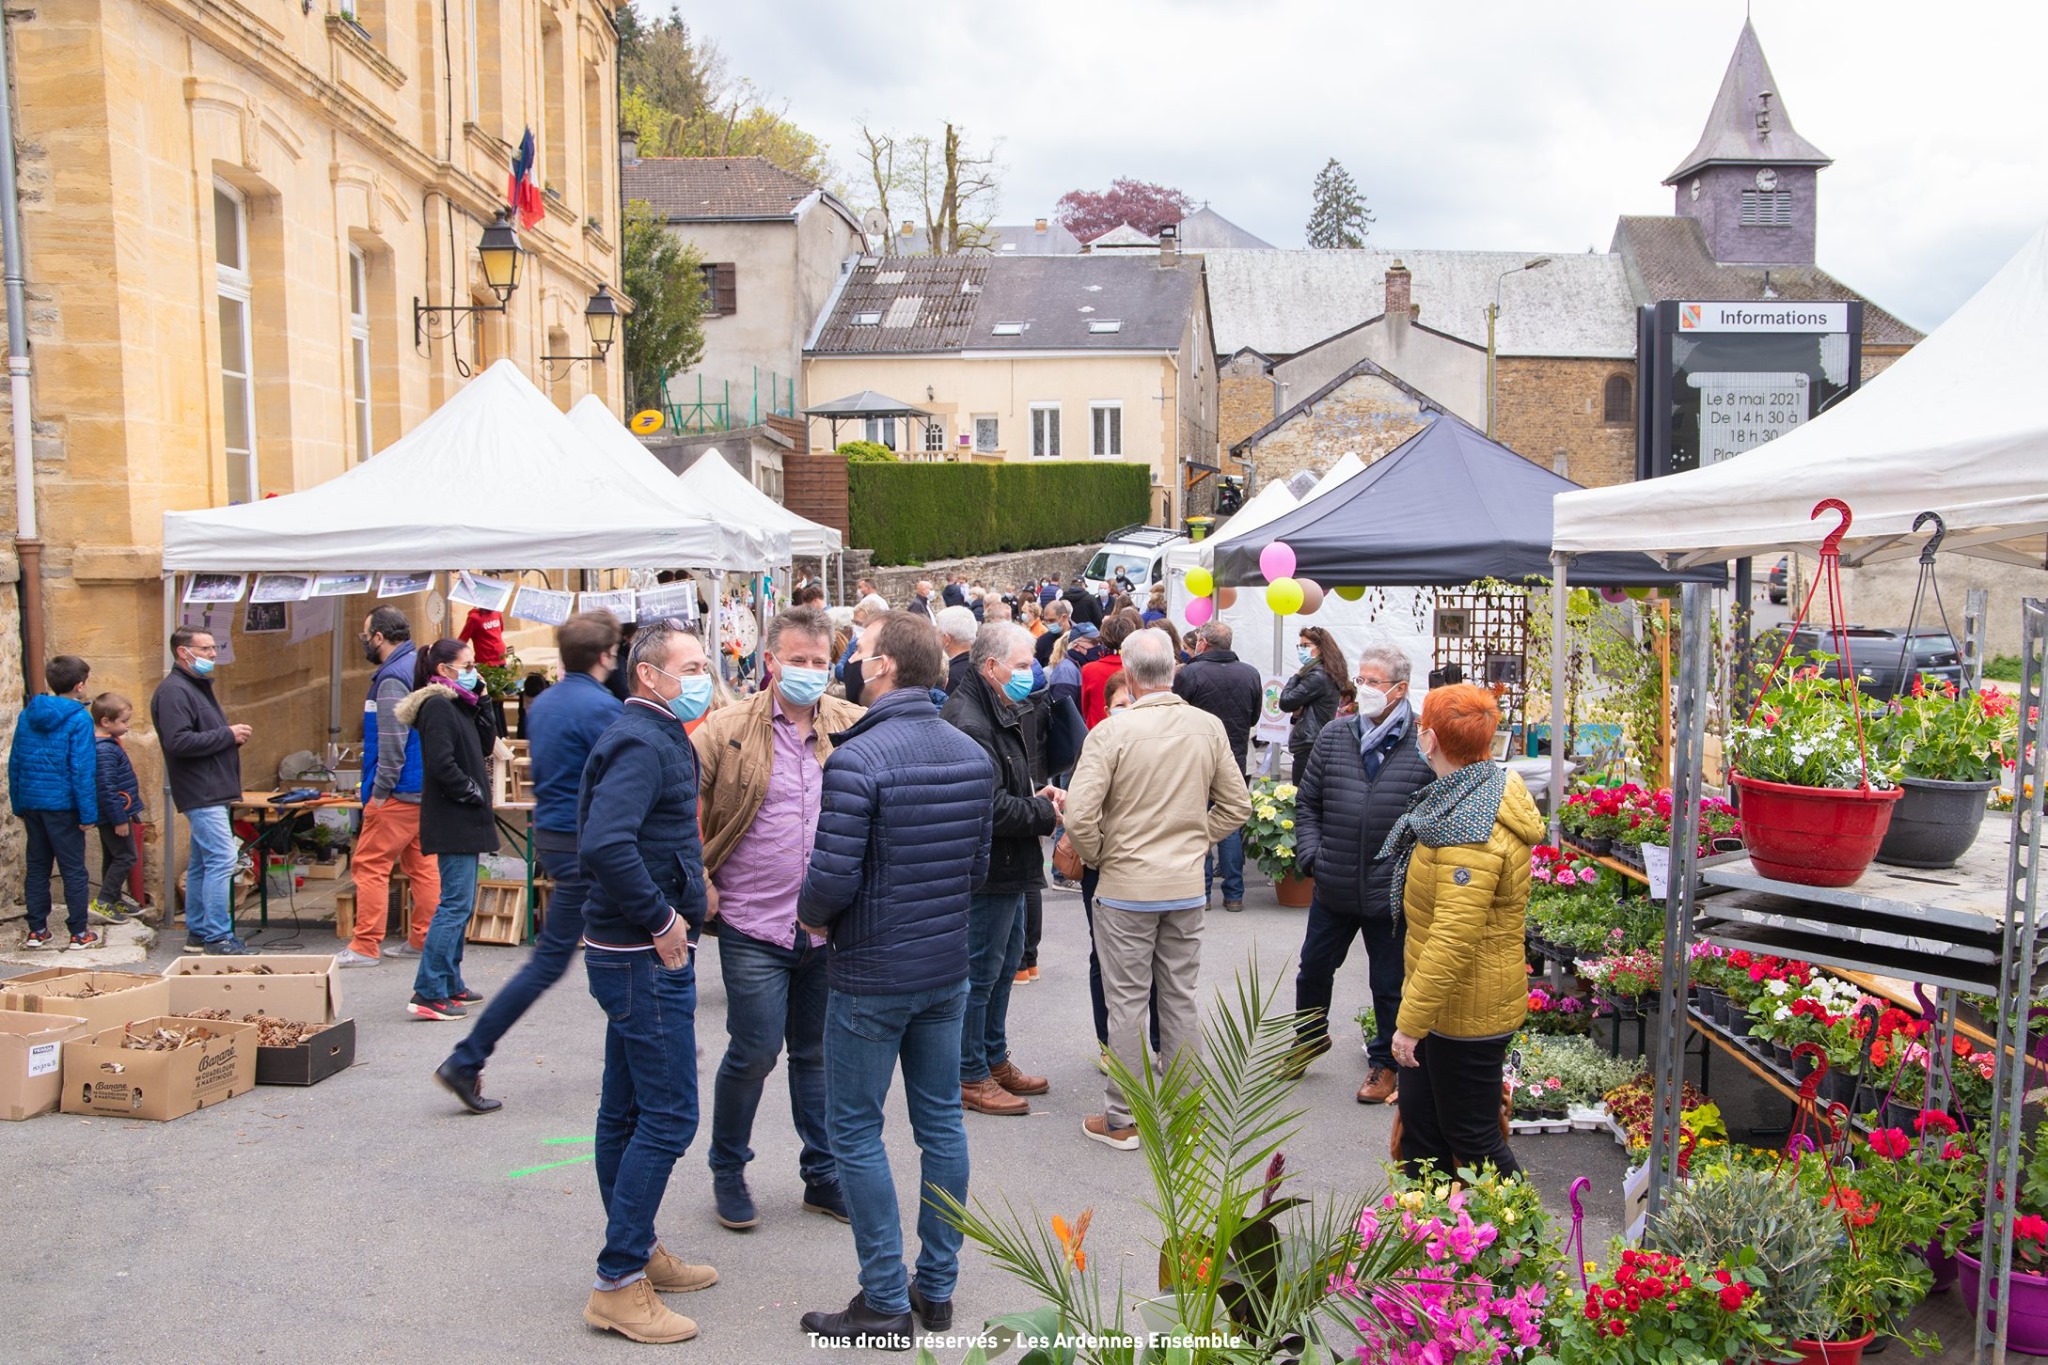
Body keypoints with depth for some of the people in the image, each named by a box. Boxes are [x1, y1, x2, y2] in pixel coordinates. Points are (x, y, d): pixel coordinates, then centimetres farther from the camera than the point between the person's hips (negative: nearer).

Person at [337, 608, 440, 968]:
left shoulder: (393, 678, -16)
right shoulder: (420, 665, 14)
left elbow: (392, 742, -21)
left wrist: (380, 791, -14)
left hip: (400, 790, -10)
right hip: (425, 787, 10)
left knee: (370, 865, -4)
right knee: (422, 864, 12)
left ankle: (365, 947, -1)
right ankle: (422, 939, 17)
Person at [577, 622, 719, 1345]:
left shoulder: (656, 737, 14)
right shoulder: (643, 743, -18)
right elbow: (605, 845, -32)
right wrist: (661, 919, -23)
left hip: (637, 953, 11)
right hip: (646, 958, -11)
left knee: (627, 1110, 17)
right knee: (668, 1116, -6)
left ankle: (637, 1252, 30)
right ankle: (618, 1284, 2)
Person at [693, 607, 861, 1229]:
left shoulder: (855, 727, 2)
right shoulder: (726, 729, -5)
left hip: (830, 927, 3)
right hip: (754, 926, -3)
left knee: (817, 1053, 14)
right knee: (755, 1052, 2)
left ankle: (824, 1176, 28)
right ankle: (727, 1171, 24)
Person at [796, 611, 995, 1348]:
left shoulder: (857, 760, -20)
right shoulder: (973, 755, 3)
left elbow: (834, 878, -21)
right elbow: (978, 867, 9)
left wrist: (811, 914, -1)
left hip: (872, 977, -7)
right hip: (947, 969, 7)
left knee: (855, 1132, 6)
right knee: (941, 1122, 14)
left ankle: (886, 1303, 11)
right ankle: (937, 1287, 25)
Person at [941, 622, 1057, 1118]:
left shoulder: (1001, 711, 12)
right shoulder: (968, 722, -23)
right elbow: (992, 809, -27)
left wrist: (1037, 795, 3)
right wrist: (1047, 813, -13)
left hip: (1007, 868, 11)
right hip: (986, 871, -11)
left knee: (1006, 962, 20)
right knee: (979, 971, 1)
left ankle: (996, 1060, 34)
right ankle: (971, 1077, 13)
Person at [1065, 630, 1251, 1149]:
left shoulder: (1111, 731, -16)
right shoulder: (1209, 727, -3)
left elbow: (1080, 815, -19)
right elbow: (1237, 806, 5)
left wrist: (1096, 855, 0)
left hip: (1125, 887, -4)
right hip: (1188, 887, 4)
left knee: (1127, 1002, 6)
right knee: (1181, 999, 14)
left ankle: (1121, 1120, 15)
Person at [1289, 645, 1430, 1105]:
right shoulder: (1334, 736, 1)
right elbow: (1307, 803, 9)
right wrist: (1310, 856, -1)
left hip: (1392, 894, -4)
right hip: (1332, 890, 4)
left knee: (1389, 984, 12)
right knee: (1314, 967, 19)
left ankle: (1385, 1062, 32)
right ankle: (1310, 1038, 44)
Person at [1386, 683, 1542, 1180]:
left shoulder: (1470, 832, -27)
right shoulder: (1478, 796, 6)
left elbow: (1453, 939, -30)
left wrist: (1411, 1022, -24)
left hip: (1467, 1012, -10)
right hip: (1449, 1003, 10)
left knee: (1472, 1138, 5)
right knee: (1420, 1125, 19)